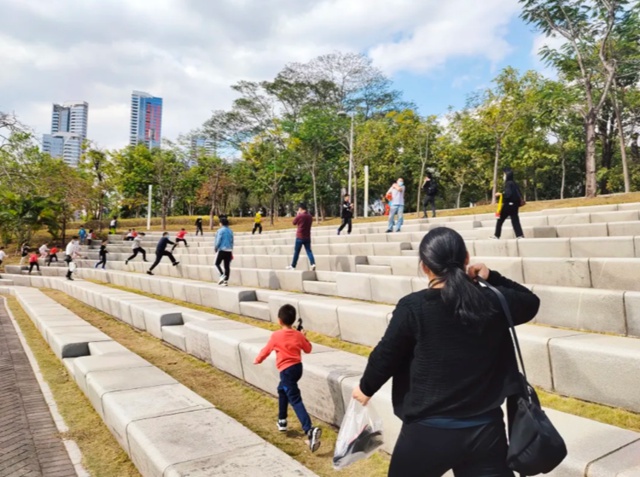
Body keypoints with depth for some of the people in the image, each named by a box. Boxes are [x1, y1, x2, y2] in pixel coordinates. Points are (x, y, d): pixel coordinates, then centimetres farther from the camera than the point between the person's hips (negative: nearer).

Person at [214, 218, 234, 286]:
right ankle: (226, 280, 5)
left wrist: (215, 248, 5)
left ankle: (222, 275, -12)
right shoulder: (230, 231, 12)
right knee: (227, 266, 6)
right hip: (229, 250, 5)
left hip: (222, 250, -5)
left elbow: (218, 240, -11)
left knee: (217, 263, 8)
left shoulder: (220, 230, -6)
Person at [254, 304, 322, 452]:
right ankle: (282, 421, 40)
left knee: (295, 400, -11)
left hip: (287, 370, -7)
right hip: (297, 368, 7)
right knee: (282, 389, 30)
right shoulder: (298, 335, 2)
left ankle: (310, 430, -26)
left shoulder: (276, 336, -10)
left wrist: (257, 360, 23)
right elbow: (308, 349, 14)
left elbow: (266, 350, 4)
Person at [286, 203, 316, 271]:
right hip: (307, 237, 4)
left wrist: (297, 214, 9)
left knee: (296, 252, 6)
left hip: (300, 237, -4)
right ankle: (313, 264, -15)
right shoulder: (310, 216, 4)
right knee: (309, 251, 4)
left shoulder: (300, 216, -14)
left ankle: (293, 266, 16)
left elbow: (294, 222, 0)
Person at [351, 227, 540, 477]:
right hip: (486, 430, 3)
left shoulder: (413, 307, -16)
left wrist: (366, 388, 11)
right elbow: (530, 302, 14)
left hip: (429, 432, -2)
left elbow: (385, 355, -6)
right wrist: (492, 278, 8)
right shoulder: (493, 301, -7)